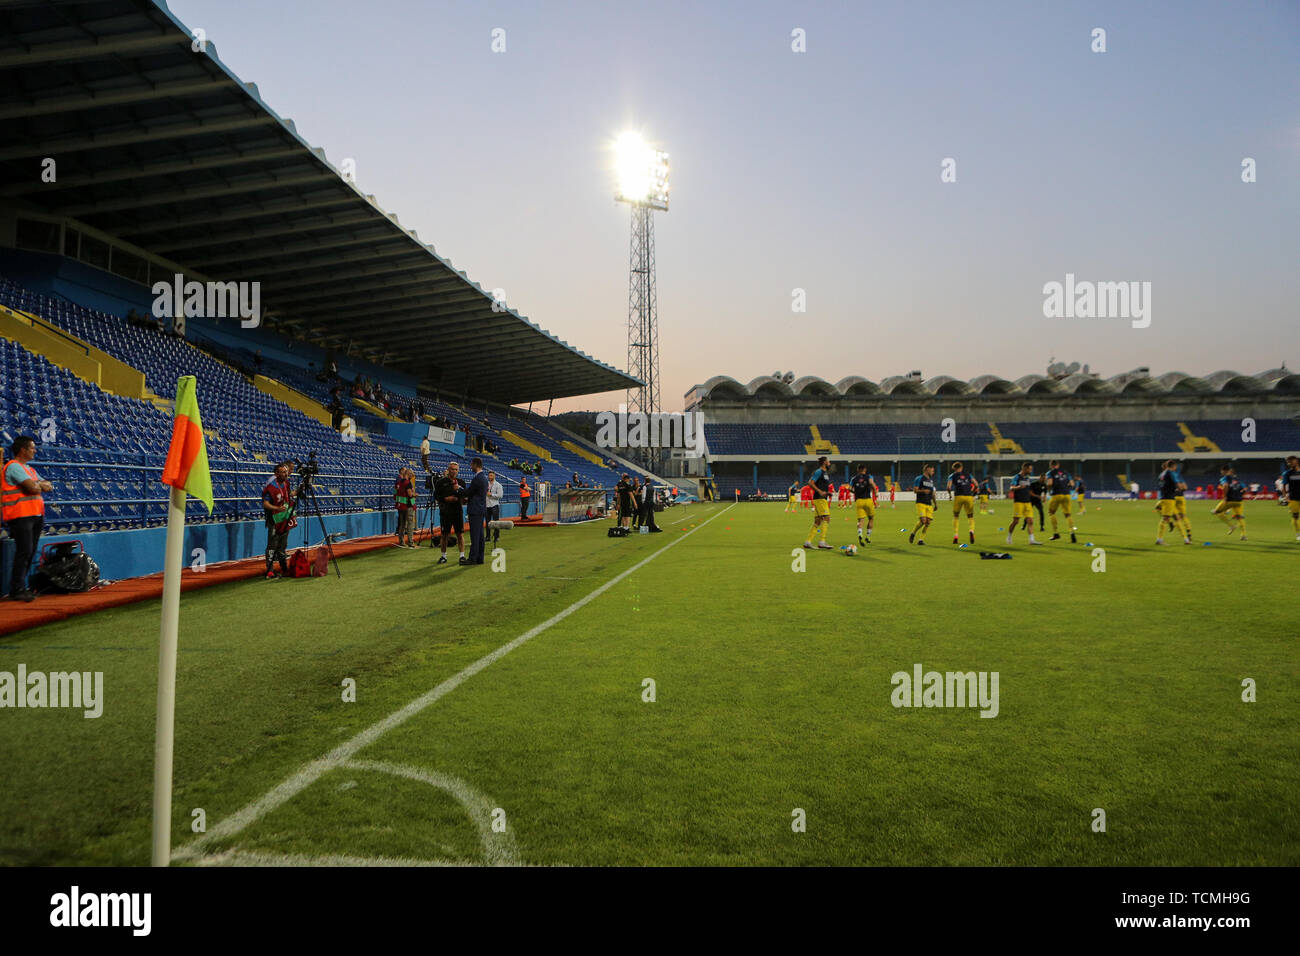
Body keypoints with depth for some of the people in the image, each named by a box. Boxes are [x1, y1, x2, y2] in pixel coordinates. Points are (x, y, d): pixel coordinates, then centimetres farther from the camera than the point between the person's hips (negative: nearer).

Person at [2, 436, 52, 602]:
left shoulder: (30, 469, 21)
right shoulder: (14, 466, -9)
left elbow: (49, 487, 15)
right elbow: (32, 487, -19)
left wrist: (38, 484, -4)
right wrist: (40, 485, 3)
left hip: (35, 516, 9)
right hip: (21, 516, -9)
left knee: (30, 552, 10)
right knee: (24, 551, -11)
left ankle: (20, 587, 17)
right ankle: (17, 590, -7)